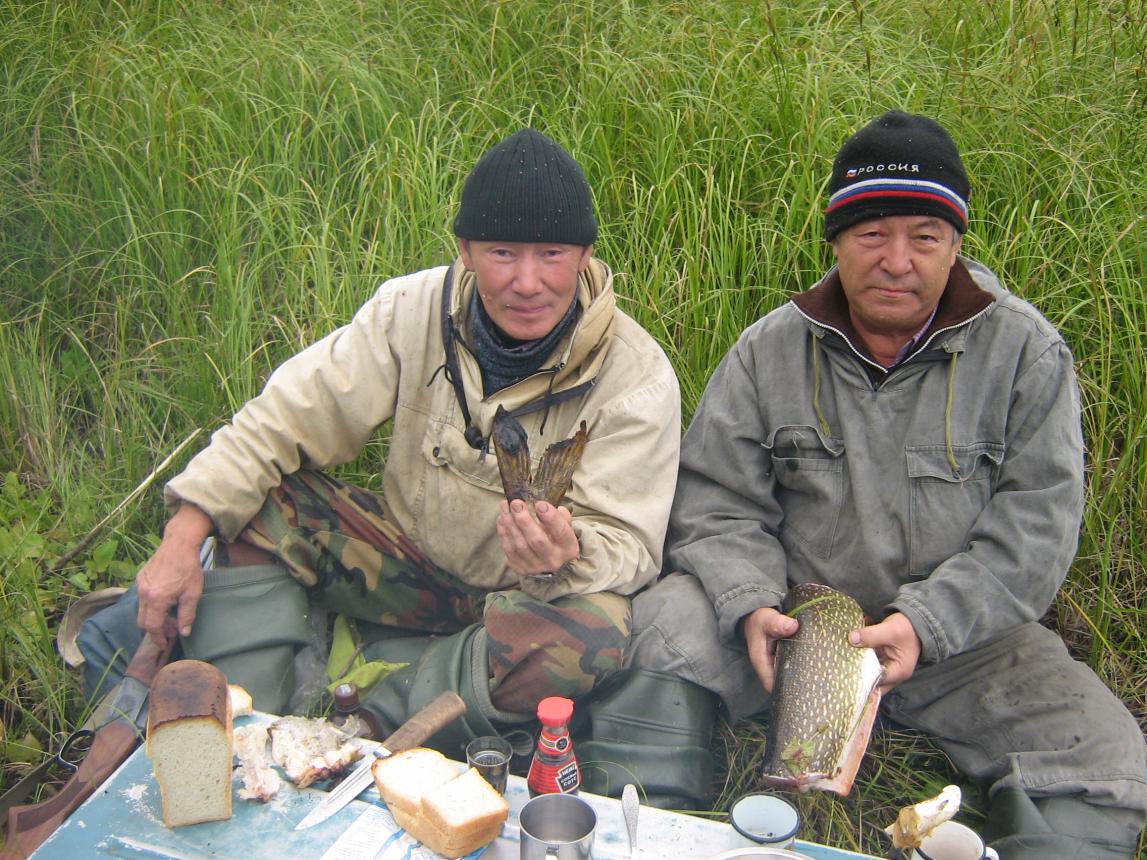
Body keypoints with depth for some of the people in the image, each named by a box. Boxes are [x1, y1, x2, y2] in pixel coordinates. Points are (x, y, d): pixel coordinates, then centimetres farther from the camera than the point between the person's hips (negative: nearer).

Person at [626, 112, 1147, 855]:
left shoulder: (1027, 352, -4)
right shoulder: (770, 350, 0)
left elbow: (1034, 527, -8)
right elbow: (718, 503, 0)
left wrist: (924, 624, -21)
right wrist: (751, 604, -19)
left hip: (962, 634, 0)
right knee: (663, 626, -23)